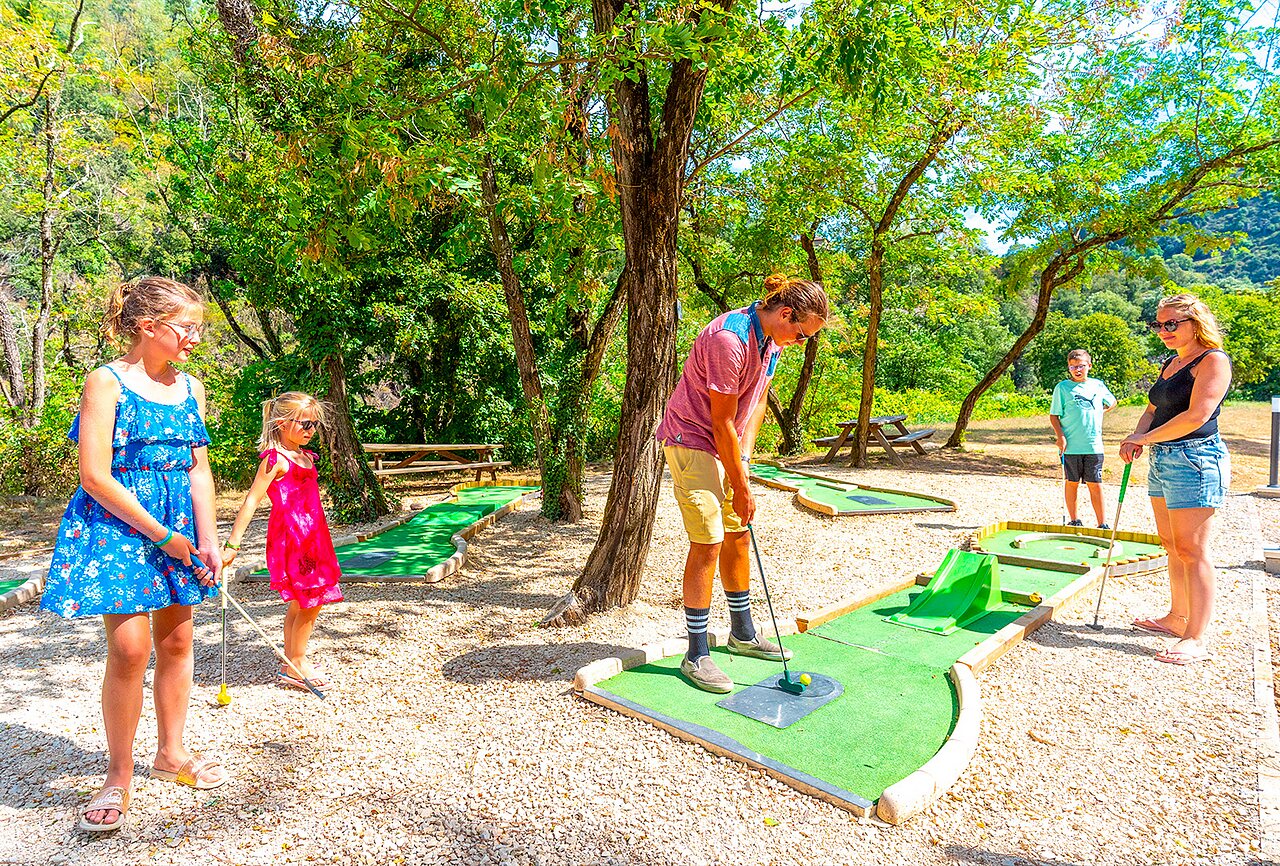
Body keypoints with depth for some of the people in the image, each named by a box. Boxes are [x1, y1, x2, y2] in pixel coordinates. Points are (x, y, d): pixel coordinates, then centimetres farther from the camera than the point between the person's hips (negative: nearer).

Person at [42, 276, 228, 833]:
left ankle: (171, 753, 28)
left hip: (180, 525, 6)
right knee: (129, 646, -8)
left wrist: (207, 539, -2)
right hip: (117, 526, -5)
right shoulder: (107, 382, -9)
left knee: (176, 641, 11)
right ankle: (119, 776, 11)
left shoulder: (190, 387, 7)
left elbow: (199, 468, 7)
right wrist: (161, 535, -15)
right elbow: (96, 477, -14)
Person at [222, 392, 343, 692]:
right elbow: (251, 501, -16)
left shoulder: (306, 457, 13)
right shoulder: (275, 459, -13)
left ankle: (290, 664, 27)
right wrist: (232, 543, -20)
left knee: (300, 603, 15)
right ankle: (297, 664, 13)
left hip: (311, 537, 9)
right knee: (310, 603, -3)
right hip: (290, 536, -9)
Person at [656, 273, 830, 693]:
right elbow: (722, 422, -23)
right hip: (691, 441, -9)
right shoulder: (729, 339, -27)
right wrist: (741, 488, -15)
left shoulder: (772, 338, 2)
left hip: (727, 445, 9)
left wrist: (744, 458, -3)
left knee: (737, 536, 13)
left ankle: (743, 634, 29)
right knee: (708, 543, -10)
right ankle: (696, 656, 1)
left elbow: (757, 400, 8)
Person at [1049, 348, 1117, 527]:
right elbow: (1054, 415, 0)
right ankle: (1073, 520, 17)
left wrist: (1100, 413, 13)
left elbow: (1112, 402, 29)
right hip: (1071, 445, -2)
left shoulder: (1098, 385, 10)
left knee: (1095, 484, 3)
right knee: (1072, 482, 6)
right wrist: (1060, 436, -11)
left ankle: (1102, 523, 8)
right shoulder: (1063, 387, 0)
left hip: (1094, 445, 2)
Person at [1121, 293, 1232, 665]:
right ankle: (1177, 618, 27)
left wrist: (1146, 438, -13)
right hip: (1162, 460, 9)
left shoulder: (1213, 360, -10)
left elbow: (1197, 415, -20)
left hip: (1194, 459, -9)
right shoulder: (1170, 364, 17)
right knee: (1172, 546, 15)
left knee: (1191, 550, -8)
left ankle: (1195, 640, -4)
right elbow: (1153, 410, 18)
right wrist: (1136, 438, -2)